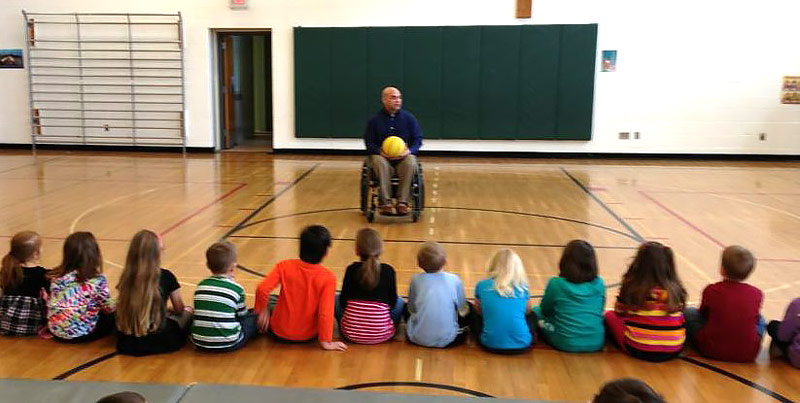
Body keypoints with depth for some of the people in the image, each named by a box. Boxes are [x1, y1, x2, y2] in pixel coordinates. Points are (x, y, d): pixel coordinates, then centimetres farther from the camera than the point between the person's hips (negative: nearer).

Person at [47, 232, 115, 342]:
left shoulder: (58, 278, 2)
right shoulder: (98, 280, -12)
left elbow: (50, 305, 8)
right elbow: (109, 308, -5)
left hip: (56, 332, 5)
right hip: (81, 335, -5)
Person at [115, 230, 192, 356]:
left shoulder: (126, 277, -1)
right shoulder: (166, 277, -10)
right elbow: (179, 309, 7)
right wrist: (186, 310, 32)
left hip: (126, 344, 4)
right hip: (157, 343, -4)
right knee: (187, 314, 19)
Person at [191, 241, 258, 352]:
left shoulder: (201, 286, 6)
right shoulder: (237, 289, -4)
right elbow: (242, 315, 9)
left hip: (200, 343, 4)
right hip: (228, 344, -4)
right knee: (255, 316, 12)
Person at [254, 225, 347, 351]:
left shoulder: (284, 266, -14)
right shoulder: (328, 278, -19)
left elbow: (262, 289, -20)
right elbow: (326, 312, -20)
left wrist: (262, 310, -3)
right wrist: (326, 342, -11)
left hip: (279, 333, 2)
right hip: (308, 336, -2)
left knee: (269, 300, 30)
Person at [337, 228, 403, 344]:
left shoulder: (351, 269, -6)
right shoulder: (388, 270, -6)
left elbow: (343, 302, -1)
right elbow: (392, 303, 0)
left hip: (351, 333, 0)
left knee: (336, 299, 25)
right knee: (400, 302, 24)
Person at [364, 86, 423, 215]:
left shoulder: (409, 118, 9)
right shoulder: (374, 120, 6)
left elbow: (418, 139, 9)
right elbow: (369, 143, 5)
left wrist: (410, 150, -12)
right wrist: (380, 152, -16)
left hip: (404, 156, 1)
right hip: (381, 155, -1)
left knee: (410, 163, -35)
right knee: (381, 163, -37)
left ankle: (402, 203, -34)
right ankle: (385, 202, -36)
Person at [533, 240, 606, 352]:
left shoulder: (556, 284, -14)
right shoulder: (599, 284, -6)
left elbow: (545, 310, 2)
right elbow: (600, 311, 10)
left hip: (566, 344, -2)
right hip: (596, 343, 2)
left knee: (536, 312, 21)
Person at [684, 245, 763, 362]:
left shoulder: (711, 291, -10)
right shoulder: (757, 294, -4)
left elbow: (703, 313, 8)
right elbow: (754, 319, 12)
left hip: (712, 351, -3)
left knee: (687, 313, 13)